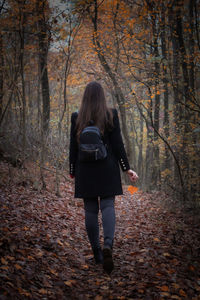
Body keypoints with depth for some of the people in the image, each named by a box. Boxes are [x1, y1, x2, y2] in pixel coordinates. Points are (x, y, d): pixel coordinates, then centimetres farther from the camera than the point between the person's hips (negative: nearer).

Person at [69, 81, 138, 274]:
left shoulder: (76, 117, 0)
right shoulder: (111, 115, -3)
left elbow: (73, 147, 1)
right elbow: (117, 145, -4)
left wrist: (72, 171, 11)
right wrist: (127, 168, 2)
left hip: (85, 171, 1)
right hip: (107, 169, -1)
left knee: (90, 210, 7)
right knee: (107, 206, 0)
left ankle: (97, 253, 12)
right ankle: (108, 245, -24)